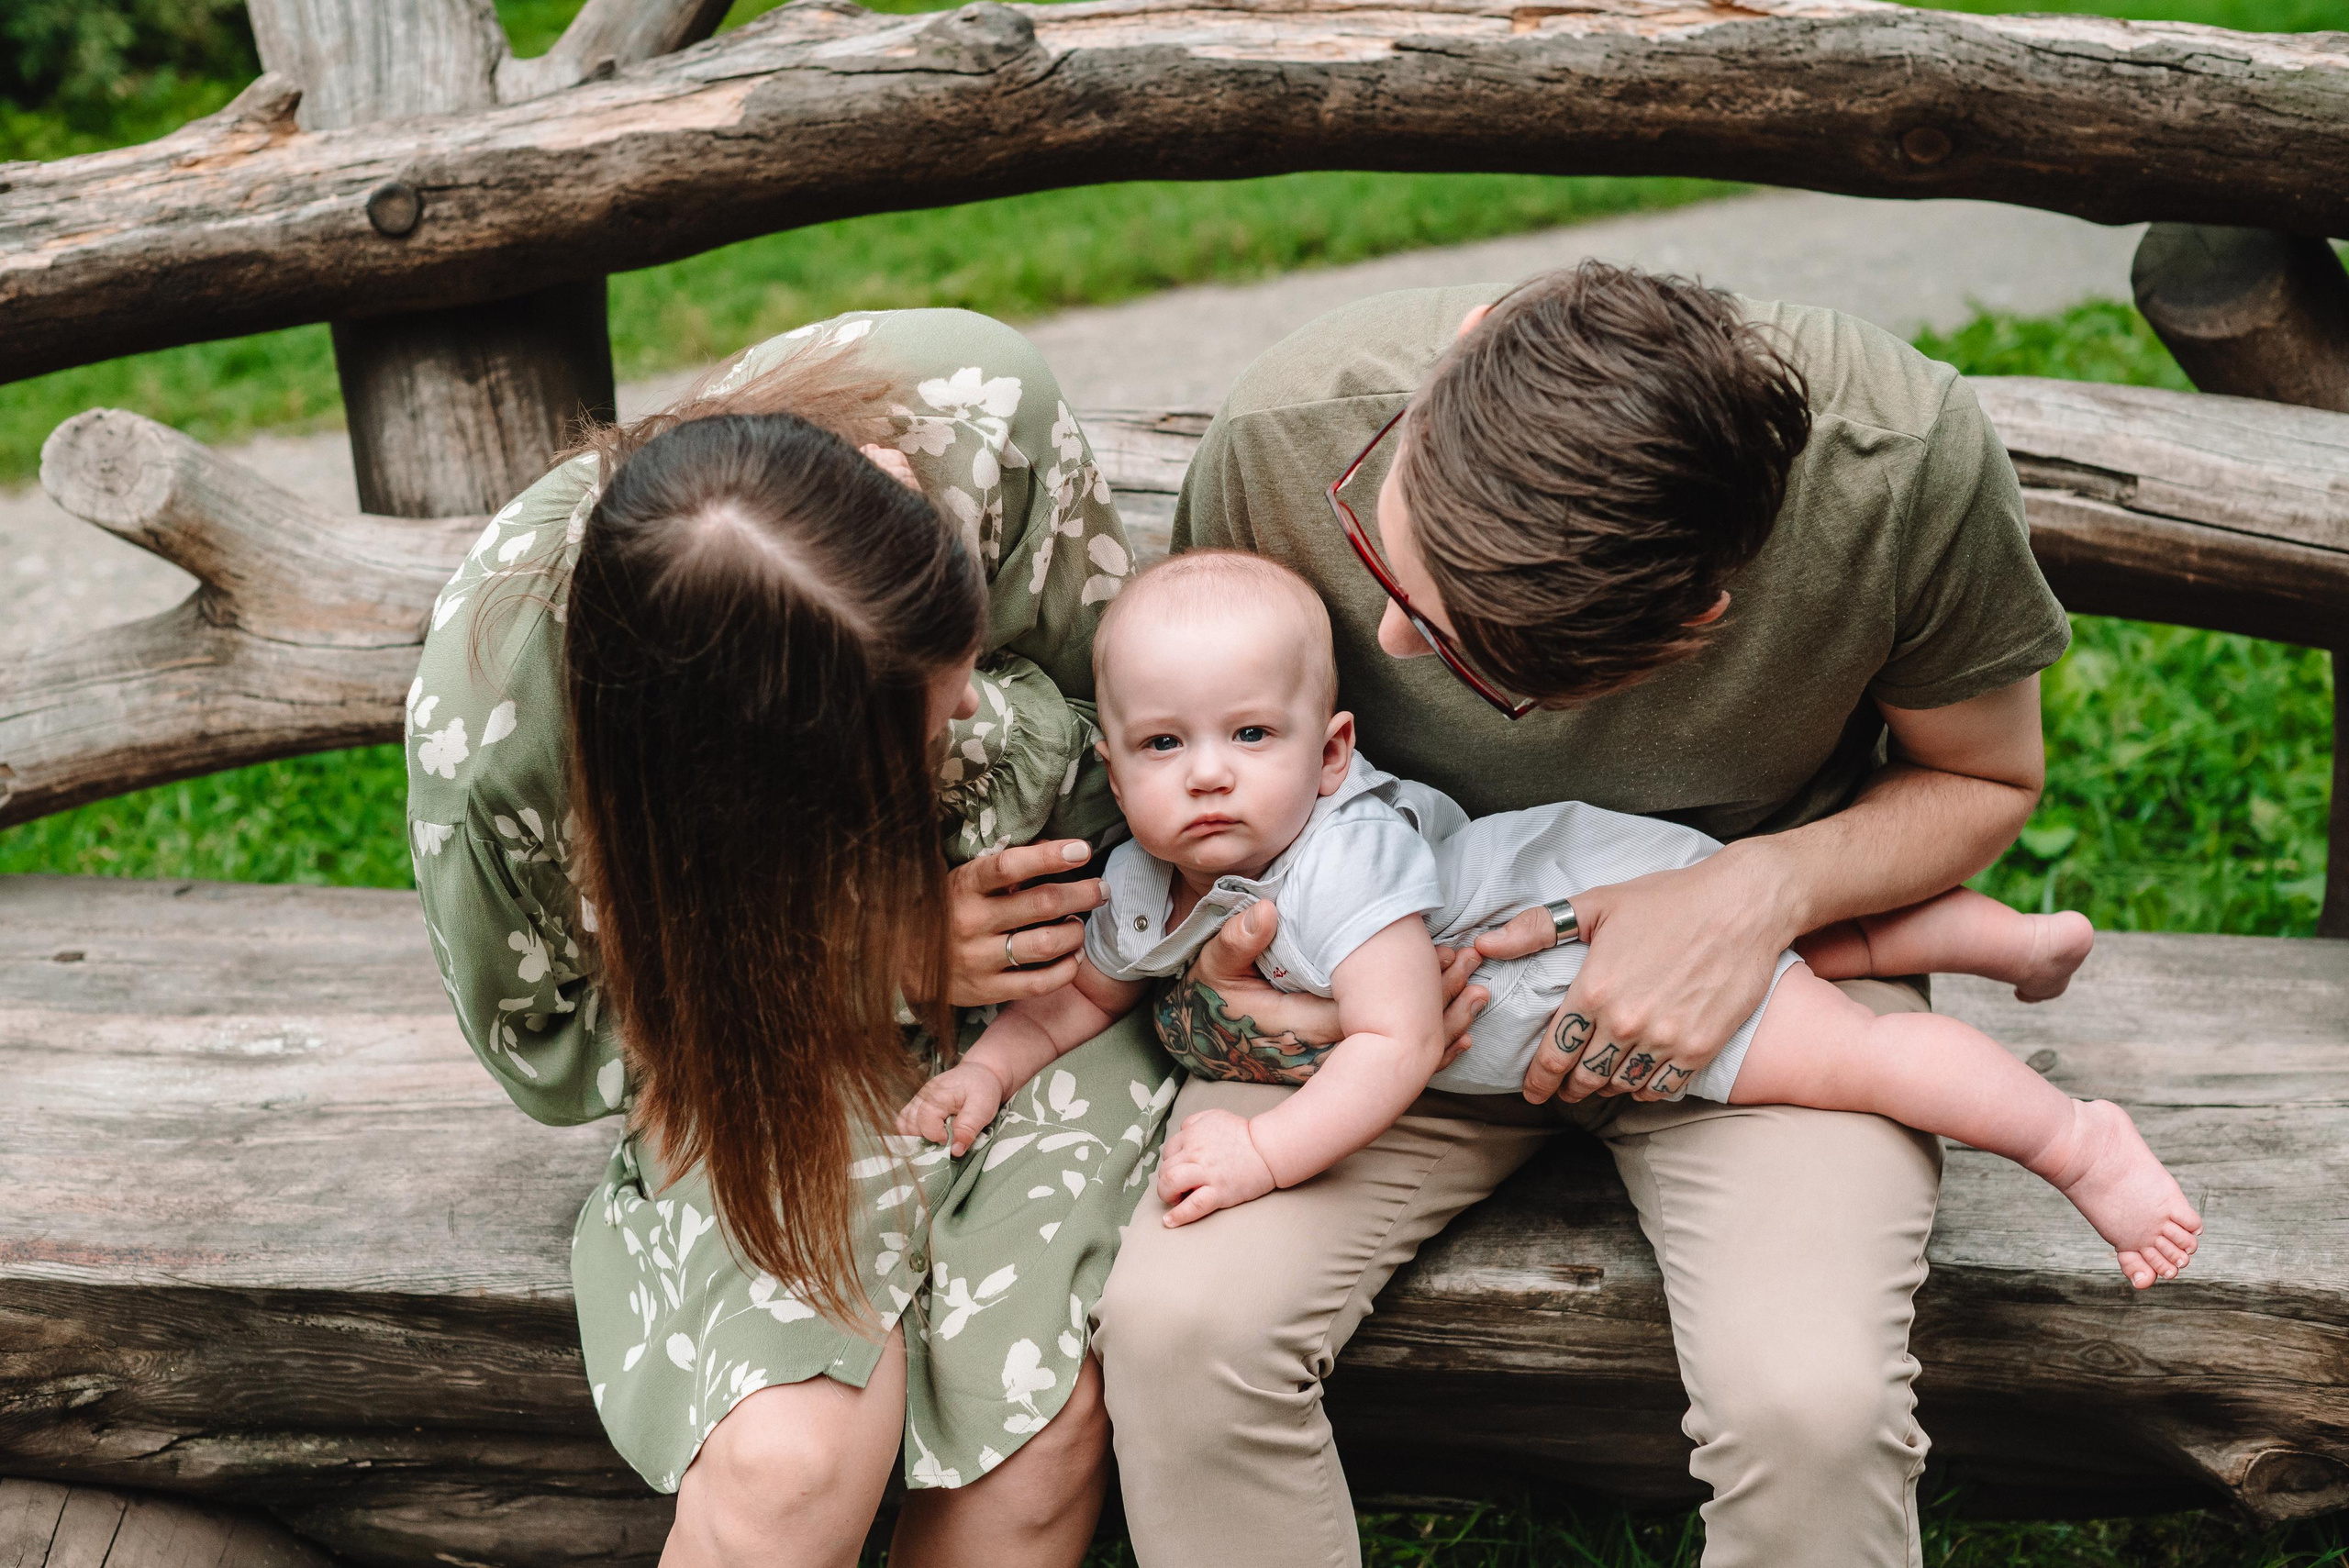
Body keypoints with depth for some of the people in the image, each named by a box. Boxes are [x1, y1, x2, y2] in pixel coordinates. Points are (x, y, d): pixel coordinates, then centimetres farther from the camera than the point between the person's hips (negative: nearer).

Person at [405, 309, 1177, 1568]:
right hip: (761, 1061, -2)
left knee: (1042, 1418, -20)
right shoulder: (493, 725, -31)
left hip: (1033, 990, 2)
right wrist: (867, 965, -21)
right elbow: (546, 1045, -11)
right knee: (789, 1459, -26)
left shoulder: (977, 408, -28)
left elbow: (1117, 706, -7)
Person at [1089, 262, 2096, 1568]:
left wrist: (1767, 889, -25)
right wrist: (1206, 980, -21)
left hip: (1768, 962, -1)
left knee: (1809, 1401, -28)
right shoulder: (1289, 434, -26)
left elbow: (1983, 778, -5)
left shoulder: (1903, 458, -28)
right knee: (1179, 1320, -24)